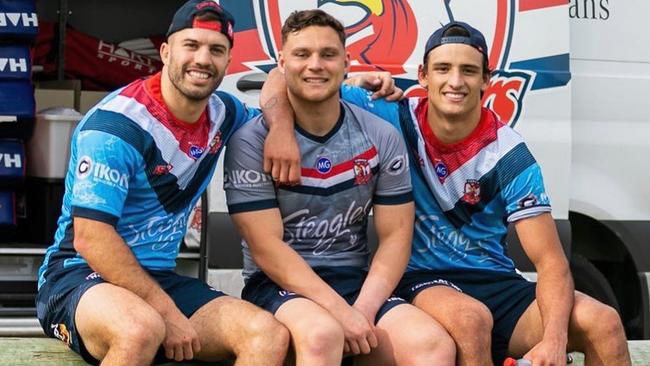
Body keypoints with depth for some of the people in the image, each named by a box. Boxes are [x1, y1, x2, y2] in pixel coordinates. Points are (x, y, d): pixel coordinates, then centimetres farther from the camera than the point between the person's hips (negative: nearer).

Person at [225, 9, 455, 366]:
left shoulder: (382, 138, 4)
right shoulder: (251, 141, -6)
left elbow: (395, 236, 3)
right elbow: (265, 247, -11)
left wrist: (364, 310, -14)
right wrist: (342, 312, -21)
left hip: (358, 281, 3)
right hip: (279, 285, -3)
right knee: (322, 335, -36)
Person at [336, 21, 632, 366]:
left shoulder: (509, 156, -7)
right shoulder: (396, 119, -6)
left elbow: (550, 260, -12)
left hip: (496, 283, 1)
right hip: (420, 281, -1)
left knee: (603, 323, -22)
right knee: (470, 318, -37)